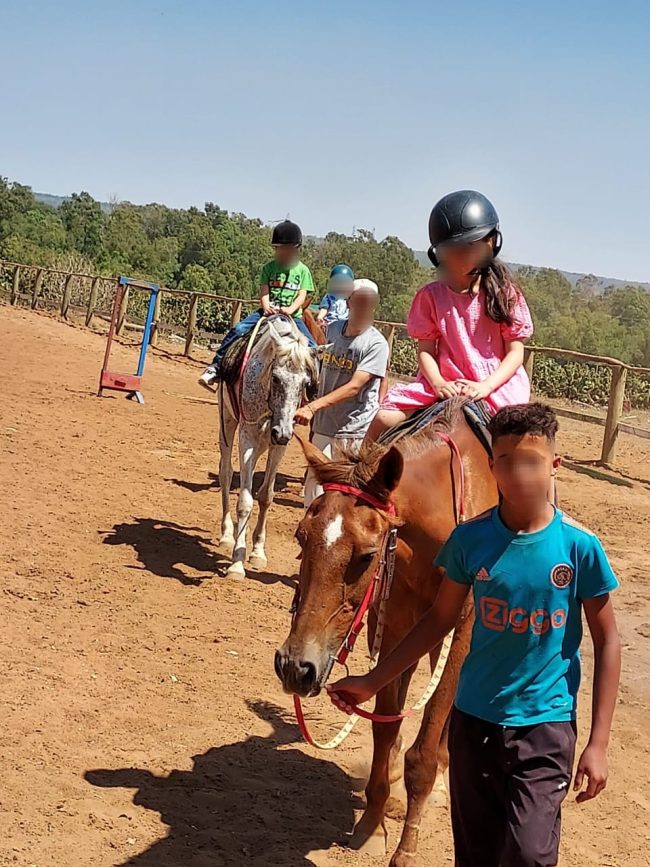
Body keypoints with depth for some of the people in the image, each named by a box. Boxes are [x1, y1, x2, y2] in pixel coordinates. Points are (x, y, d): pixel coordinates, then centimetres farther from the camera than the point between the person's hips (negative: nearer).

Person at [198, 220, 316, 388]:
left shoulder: (303, 270, 5)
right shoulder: (269, 267, 7)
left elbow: (302, 296, -3)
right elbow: (264, 291, 1)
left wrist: (290, 309, -22)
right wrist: (266, 307, -20)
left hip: (292, 316, 0)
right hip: (268, 312, 0)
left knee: (312, 347, -18)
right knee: (238, 330, -19)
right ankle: (216, 366, -15)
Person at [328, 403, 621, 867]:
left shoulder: (580, 546, -12)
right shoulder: (471, 538, -6)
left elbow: (607, 642, -4)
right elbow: (441, 619, 7)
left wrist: (598, 744, -7)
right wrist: (373, 682, 7)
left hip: (545, 725, -2)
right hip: (474, 718, 3)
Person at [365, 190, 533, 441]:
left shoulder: (504, 294, -2)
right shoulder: (430, 296, 3)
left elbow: (515, 353, -3)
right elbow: (426, 350, 3)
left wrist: (485, 387, -19)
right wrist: (438, 383, -17)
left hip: (496, 386, -2)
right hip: (445, 386, 2)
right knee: (386, 418, -14)